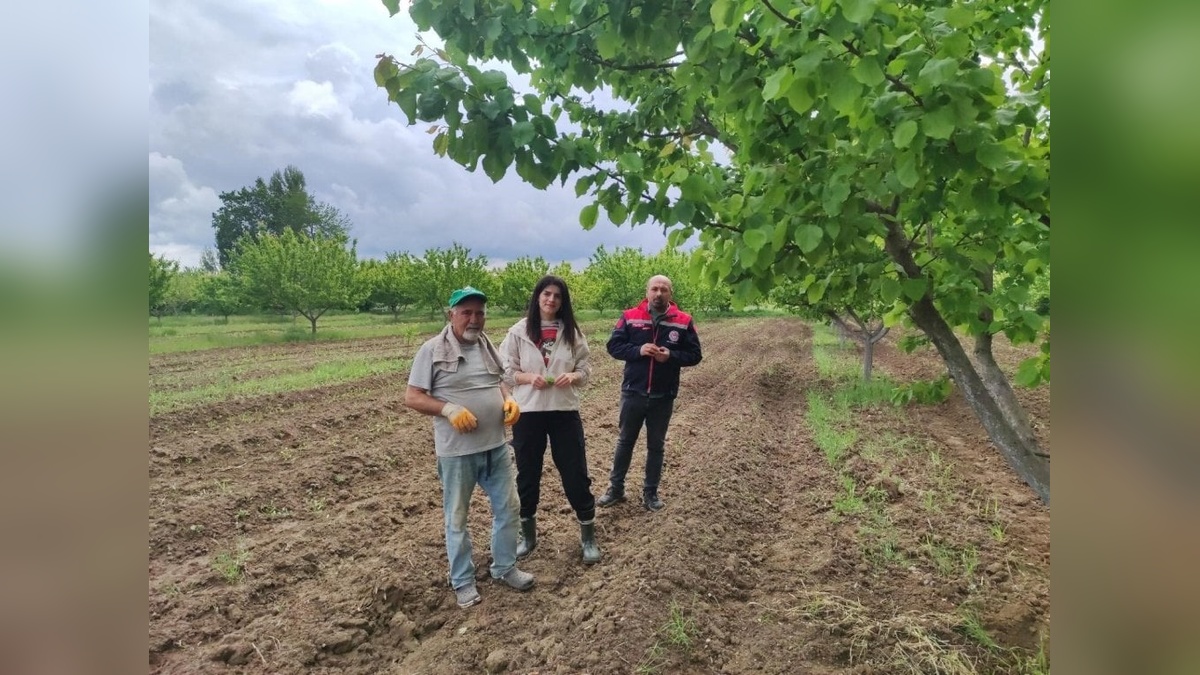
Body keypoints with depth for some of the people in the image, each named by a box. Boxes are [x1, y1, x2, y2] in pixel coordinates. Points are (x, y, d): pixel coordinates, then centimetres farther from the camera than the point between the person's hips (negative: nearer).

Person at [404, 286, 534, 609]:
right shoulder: (432, 350, -11)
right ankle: (463, 581, 28)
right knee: (457, 518, 10)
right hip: (456, 451, -5)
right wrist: (449, 408, -24)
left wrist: (508, 400, -2)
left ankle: (505, 567, 34)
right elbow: (412, 397, -10)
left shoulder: (487, 346, 7)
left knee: (508, 507, 15)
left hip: (496, 445, 6)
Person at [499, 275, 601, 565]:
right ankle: (528, 534, 31)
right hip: (528, 413, 0)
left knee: (575, 473, 5)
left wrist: (572, 376, -15)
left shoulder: (572, 332, 2)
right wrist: (529, 378, -17)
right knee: (527, 475, 11)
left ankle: (588, 536, 22)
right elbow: (506, 371, 1)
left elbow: (585, 371, 6)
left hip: (565, 411, 1)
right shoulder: (519, 332, -2)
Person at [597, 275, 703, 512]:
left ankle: (650, 492, 26)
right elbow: (613, 345, -3)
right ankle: (616, 488, 28)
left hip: (663, 397, 0)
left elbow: (695, 355, 0)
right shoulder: (630, 317, -4)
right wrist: (638, 350, -19)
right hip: (633, 393, 0)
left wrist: (671, 356, -18)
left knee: (656, 446, 12)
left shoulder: (684, 321, -4)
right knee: (625, 441, 13)